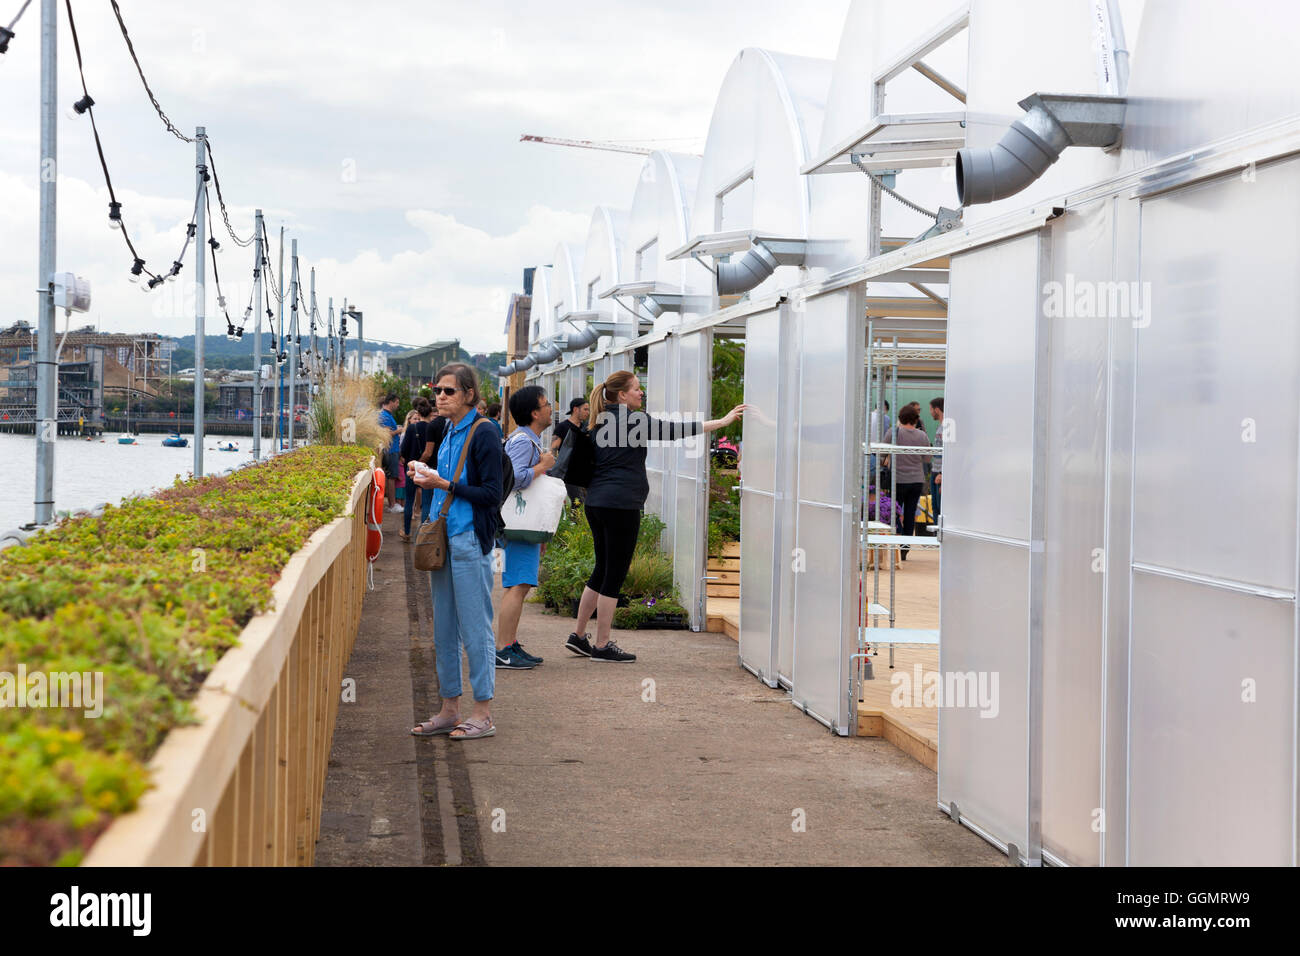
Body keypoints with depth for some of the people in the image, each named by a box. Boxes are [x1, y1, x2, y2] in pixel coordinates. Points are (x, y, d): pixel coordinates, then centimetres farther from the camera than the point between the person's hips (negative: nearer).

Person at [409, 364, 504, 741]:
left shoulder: (483, 433, -10)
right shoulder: (449, 434, 15)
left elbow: (491, 494, -14)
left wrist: (444, 485, -16)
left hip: (470, 542, -8)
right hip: (443, 540, 8)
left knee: (475, 629, -4)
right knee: (444, 630, 11)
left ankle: (483, 715, 2)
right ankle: (449, 710, 18)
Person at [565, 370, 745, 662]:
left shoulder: (600, 423, 15)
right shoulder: (633, 420, -10)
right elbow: (675, 430, -13)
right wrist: (722, 421, -10)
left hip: (596, 503, 9)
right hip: (621, 504, -9)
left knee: (603, 570, 17)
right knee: (614, 574, -2)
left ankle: (578, 635, 21)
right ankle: (602, 646, 2)